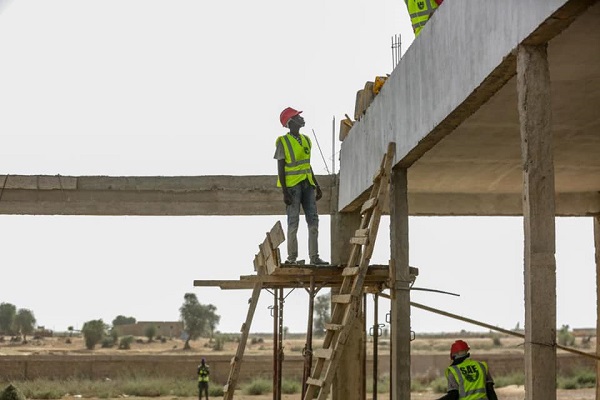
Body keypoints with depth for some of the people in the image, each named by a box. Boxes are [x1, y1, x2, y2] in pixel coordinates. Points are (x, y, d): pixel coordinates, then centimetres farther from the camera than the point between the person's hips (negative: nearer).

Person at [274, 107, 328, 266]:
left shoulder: (305, 140, 14)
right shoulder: (283, 142, -5)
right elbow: (280, 168, -8)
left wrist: (317, 186, 17)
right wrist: (285, 192, -15)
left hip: (307, 184, 6)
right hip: (292, 185, -6)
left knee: (313, 220, 1)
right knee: (293, 222, -4)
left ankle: (314, 257, 2)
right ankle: (292, 257, 2)